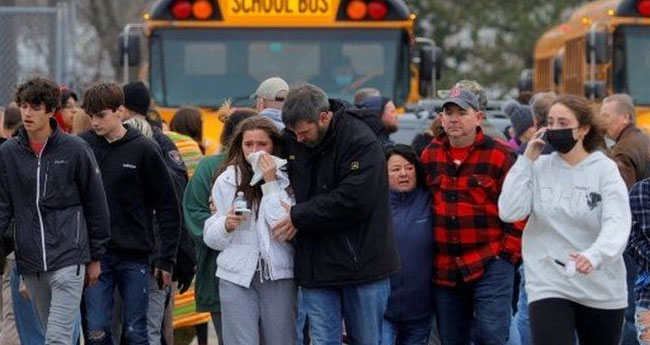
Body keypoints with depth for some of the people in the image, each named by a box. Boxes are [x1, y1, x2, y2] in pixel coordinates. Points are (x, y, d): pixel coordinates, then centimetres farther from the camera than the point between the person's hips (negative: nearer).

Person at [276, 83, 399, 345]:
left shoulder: (361, 142, -13)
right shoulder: (292, 141, 6)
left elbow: (354, 200, -21)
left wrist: (300, 217, -15)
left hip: (361, 262, -5)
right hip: (316, 264, 5)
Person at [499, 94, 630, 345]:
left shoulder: (604, 169, -5)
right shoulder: (538, 168, 3)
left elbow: (617, 224, -18)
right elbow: (509, 212, -8)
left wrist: (594, 256, -38)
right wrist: (527, 160, -7)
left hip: (602, 290, 0)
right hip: (549, 286, 0)